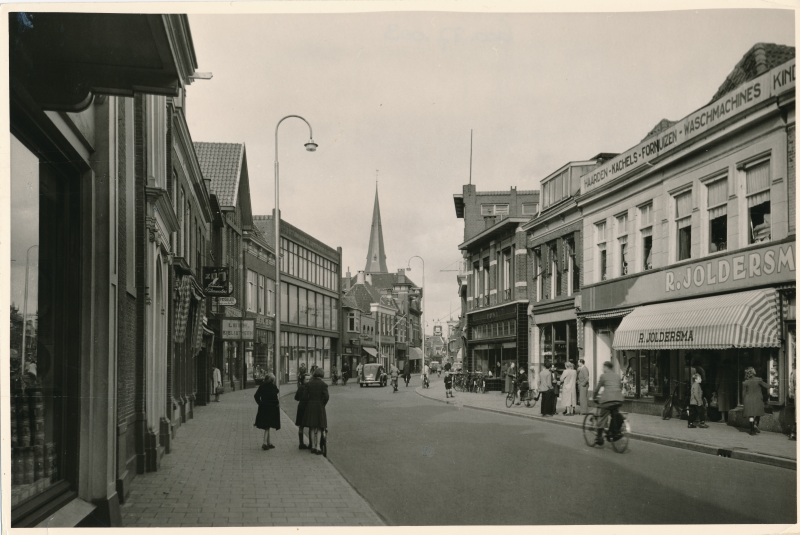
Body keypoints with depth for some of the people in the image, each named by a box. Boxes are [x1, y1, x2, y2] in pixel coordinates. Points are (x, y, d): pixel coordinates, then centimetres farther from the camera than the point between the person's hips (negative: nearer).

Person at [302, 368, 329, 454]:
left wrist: (310, 401, 12)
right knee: (319, 428, 3)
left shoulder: (309, 383, 1)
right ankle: (317, 447, -2)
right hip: (320, 406, -3)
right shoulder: (323, 384, -8)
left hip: (310, 406, 3)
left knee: (312, 427, 11)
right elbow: (326, 397, -13)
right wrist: (324, 404, 4)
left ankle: (313, 446, 13)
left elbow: (306, 396, -1)